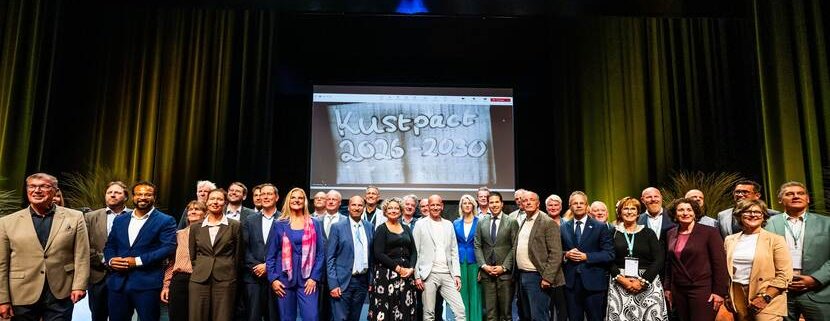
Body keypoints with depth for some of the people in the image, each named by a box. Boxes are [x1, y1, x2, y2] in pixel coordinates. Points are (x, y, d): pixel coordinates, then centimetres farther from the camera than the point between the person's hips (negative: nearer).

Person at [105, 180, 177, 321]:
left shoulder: (165, 221, -1)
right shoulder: (120, 220, 17)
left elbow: (169, 247, -12)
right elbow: (109, 245, 18)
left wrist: (138, 261, -17)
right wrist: (111, 260, -5)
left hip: (147, 284, -5)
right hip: (117, 283, 5)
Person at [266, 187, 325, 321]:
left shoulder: (315, 224, 6)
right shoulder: (279, 225, 6)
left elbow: (321, 253, 4)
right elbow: (271, 255, 5)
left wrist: (314, 277, -5)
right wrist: (273, 279, -4)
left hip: (307, 280, 0)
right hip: (284, 279, 1)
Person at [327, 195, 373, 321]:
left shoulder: (369, 227, 7)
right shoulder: (338, 227, -4)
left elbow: (371, 255, 12)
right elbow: (330, 257, -6)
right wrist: (333, 284, -12)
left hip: (363, 281, 4)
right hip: (343, 281, -4)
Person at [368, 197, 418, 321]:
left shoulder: (406, 229, 15)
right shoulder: (381, 229, 0)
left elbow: (413, 251, 11)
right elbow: (379, 254, -9)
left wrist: (411, 268, -6)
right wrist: (398, 268, -12)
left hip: (407, 274, 4)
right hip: (387, 274, -4)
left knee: (406, 310, 1)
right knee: (386, 310, -8)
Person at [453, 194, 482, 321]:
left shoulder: (479, 222, 1)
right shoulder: (456, 223, 9)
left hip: (474, 260, -2)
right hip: (460, 261, 2)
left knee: (474, 292, -1)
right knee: (461, 293, 4)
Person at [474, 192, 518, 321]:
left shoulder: (512, 222, 2)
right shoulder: (481, 223, 10)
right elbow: (477, 246, 9)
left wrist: (504, 267, -9)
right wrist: (483, 265, -4)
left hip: (505, 272, -2)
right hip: (487, 272, 2)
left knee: (505, 310, 3)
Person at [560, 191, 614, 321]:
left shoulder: (600, 227, 0)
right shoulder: (564, 228, 10)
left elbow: (609, 254, -6)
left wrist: (586, 256, -15)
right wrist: (566, 254, -8)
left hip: (593, 282, -2)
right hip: (570, 281, 3)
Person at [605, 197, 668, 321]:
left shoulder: (648, 233, 5)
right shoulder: (613, 232, 5)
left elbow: (659, 260, -1)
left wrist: (642, 281, -10)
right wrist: (621, 279, -12)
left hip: (648, 283, 0)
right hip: (619, 284, 0)